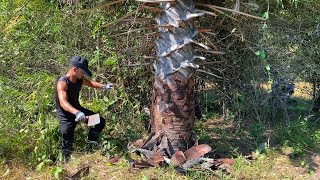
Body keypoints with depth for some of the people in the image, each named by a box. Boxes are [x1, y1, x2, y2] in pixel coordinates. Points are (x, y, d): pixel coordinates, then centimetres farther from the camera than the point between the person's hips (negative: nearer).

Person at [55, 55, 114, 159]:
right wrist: (76, 113, -62)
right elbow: (63, 102, -45)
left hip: (78, 109, 7)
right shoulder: (62, 83, -29)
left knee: (101, 122, 3)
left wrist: (104, 87, 0)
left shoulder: (79, 79, -6)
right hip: (66, 116, -7)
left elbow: (90, 83, 17)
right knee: (67, 146, -4)